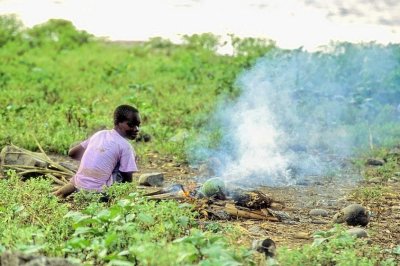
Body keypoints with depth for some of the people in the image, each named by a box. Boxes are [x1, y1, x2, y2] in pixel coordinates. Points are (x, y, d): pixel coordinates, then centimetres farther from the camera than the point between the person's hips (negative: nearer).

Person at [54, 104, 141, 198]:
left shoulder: (99, 134, 12)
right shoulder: (126, 146, -6)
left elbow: (72, 153, 18)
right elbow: (128, 179, -6)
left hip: (77, 185, 6)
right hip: (97, 191, -6)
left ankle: (72, 186, 16)